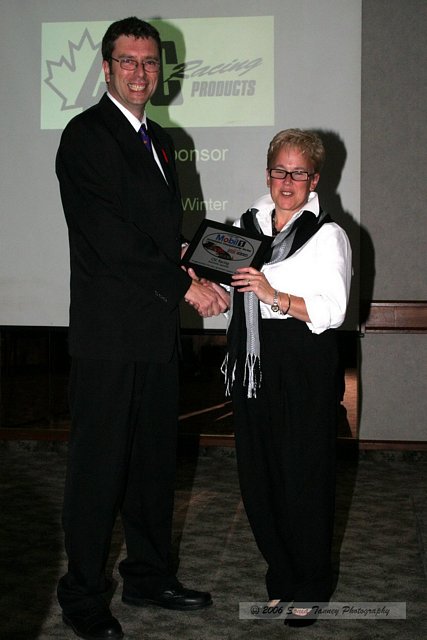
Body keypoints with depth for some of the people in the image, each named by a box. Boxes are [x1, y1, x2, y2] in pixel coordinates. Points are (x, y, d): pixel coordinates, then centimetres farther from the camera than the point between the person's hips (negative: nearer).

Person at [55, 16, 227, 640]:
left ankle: (149, 575, 30)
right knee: (98, 465, 1)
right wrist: (184, 285, -12)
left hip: (157, 331, 8)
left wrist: (185, 261, 0)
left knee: (155, 458, 15)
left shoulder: (160, 140, 17)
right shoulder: (86, 135, -9)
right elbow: (111, 241, -17)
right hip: (108, 335, -8)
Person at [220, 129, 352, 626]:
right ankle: (281, 575, 26)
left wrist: (273, 295, -23)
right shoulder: (246, 224, 12)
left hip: (303, 366, -5)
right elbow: (227, 289, 19)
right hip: (252, 362, 5)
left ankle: (309, 588, 17)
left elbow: (331, 310, -12)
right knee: (257, 473, 8)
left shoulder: (327, 235, -3)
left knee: (303, 476, 1)